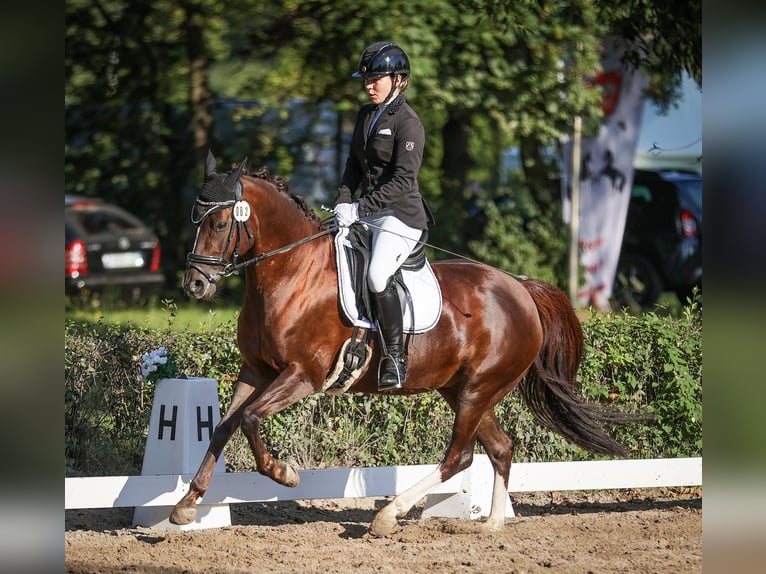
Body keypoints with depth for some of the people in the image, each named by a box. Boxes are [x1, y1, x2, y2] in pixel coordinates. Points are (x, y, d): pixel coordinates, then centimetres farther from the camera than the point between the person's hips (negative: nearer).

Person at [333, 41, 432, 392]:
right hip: (366, 215, 9)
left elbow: (403, 180, -19)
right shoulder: (366, 116, 14)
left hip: (400, 215, -9)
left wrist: (360, 209, -21)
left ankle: (395, 358, -20)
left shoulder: (407, 123, -12)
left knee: (377, 276, -30)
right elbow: (354, 165, 20)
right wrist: (344, 203, 3)